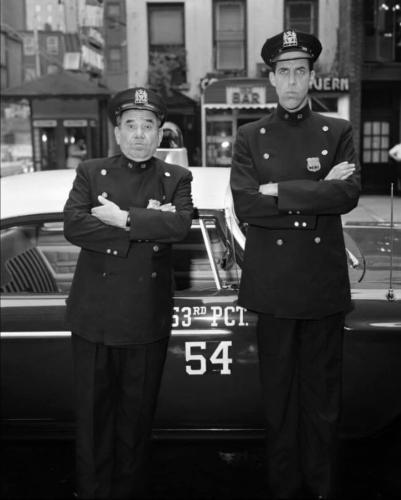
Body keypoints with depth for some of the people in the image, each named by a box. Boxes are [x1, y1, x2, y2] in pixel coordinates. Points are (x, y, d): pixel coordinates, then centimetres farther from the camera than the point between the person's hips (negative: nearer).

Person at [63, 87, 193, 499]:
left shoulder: (176, 178, 7)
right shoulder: (90, 172, 6)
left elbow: (180, 224, -13)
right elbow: (72, 226, -11)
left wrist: (122, 218, -14)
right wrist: (145, 227, -15)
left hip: (148, 317, 0)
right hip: (95, 314, 0)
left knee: (137, 412, 12)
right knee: (93, 412, 9)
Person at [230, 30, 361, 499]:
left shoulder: (338, 131, 7)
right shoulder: (250, 136, 6)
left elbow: (348, 195, -9)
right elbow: (244, 205, -7)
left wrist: (278, 190, -13)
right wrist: (314, 196, -12)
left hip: (324, 283, 0)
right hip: (273, 282, 0)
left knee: (322, 390, 9)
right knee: (278, 390, 10)